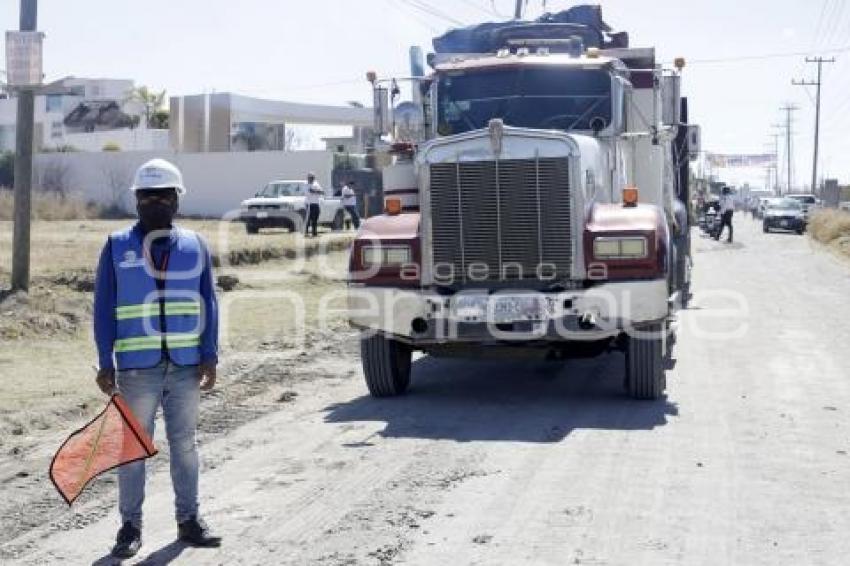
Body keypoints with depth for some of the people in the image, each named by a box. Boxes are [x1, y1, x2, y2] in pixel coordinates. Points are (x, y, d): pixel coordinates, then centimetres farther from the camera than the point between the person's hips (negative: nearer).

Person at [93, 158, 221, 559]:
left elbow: (208, 304, 6)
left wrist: (209, 356, -2)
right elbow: (104, 309, 1)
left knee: (184, 443, 10)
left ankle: (188, 520, 20)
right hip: (136, 367, -2)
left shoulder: (195, 245, 6)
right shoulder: (117, 246, 2)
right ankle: (130, 525, 14)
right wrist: (105, 363, -4)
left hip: (186, 365, 2)